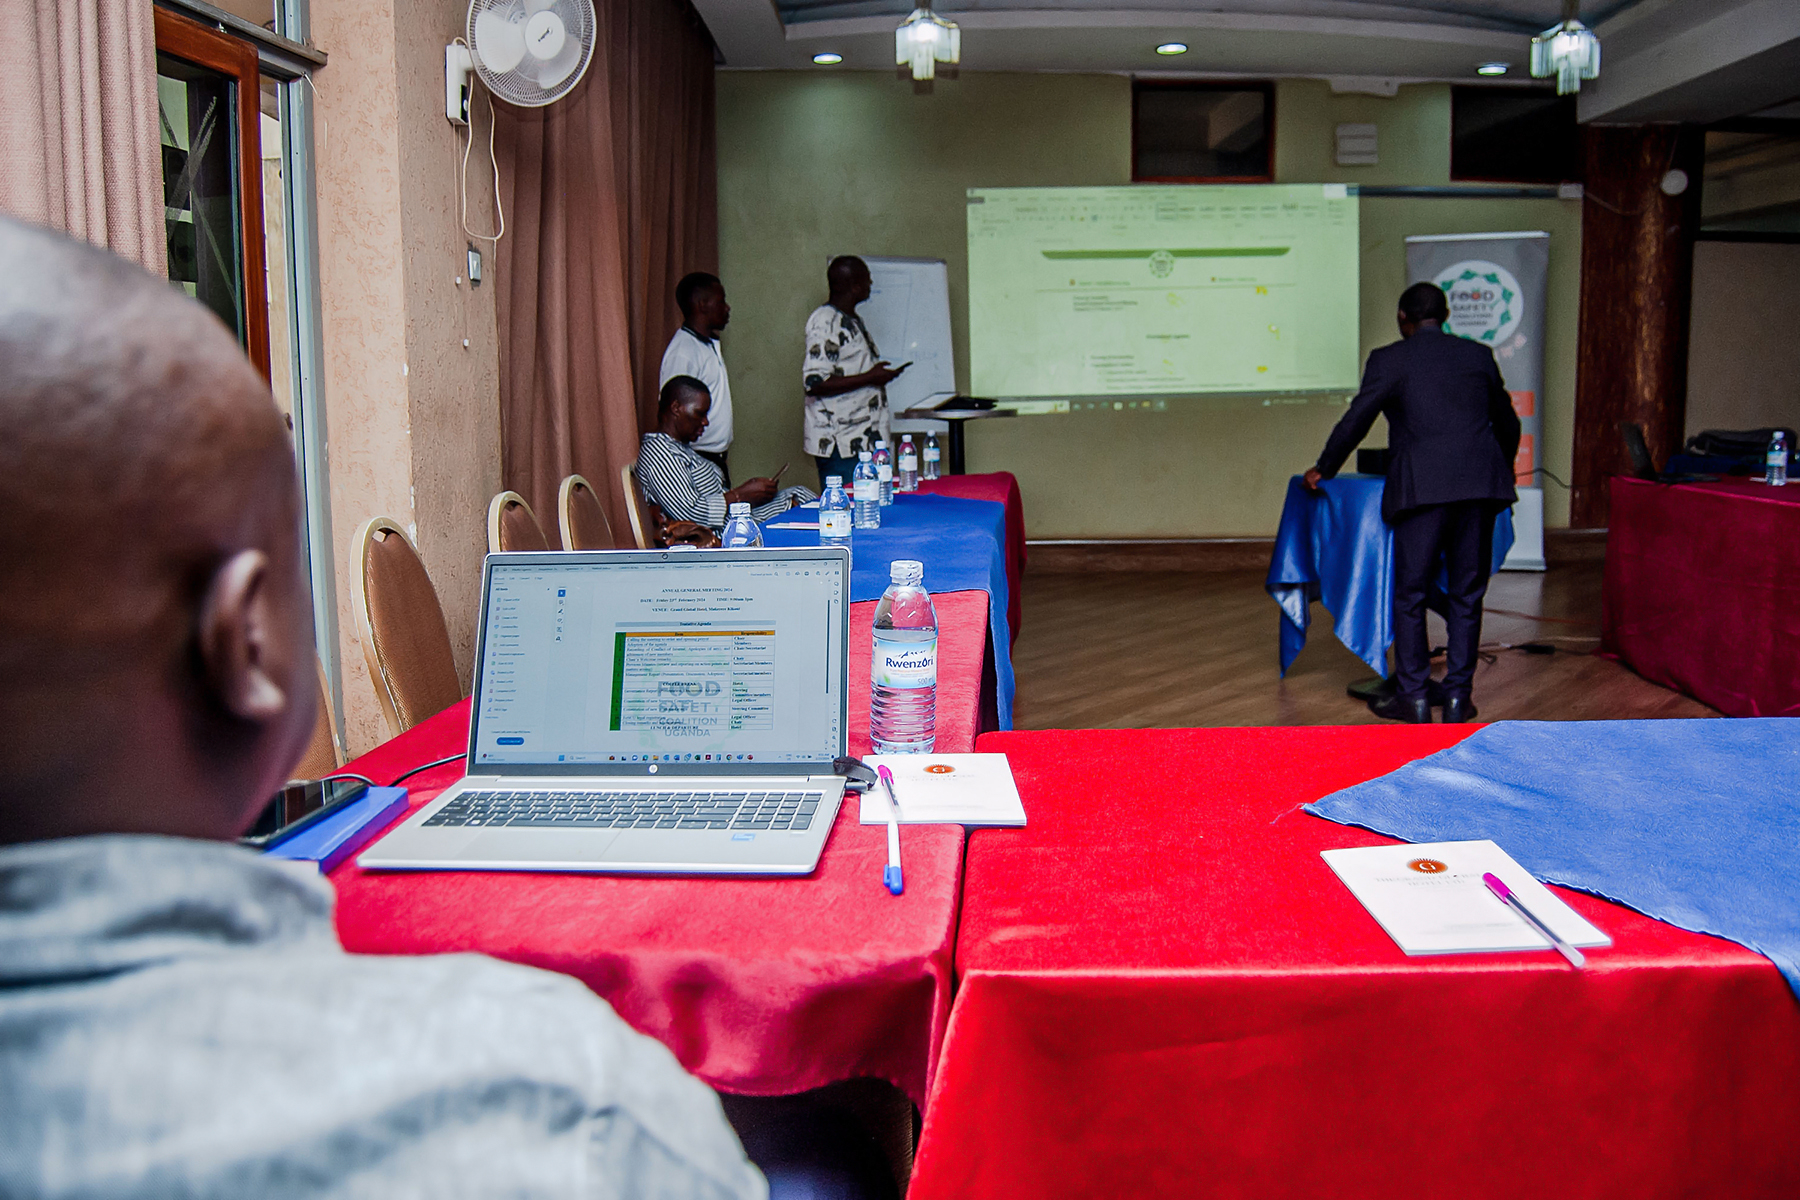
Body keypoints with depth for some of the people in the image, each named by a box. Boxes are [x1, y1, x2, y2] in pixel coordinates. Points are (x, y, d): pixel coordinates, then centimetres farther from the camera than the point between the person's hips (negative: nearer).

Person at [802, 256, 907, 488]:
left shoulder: (852, 320, 18)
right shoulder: (825, 322, -13)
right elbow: (814, 384, -22)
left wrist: (880, 374, 15)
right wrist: (870, 378, -19)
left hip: (865, 441, 9)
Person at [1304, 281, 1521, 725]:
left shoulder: (1389, 359, 3)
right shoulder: (1478, 355, 17)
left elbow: (1356, 420, 2)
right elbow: (1507, 422, 27)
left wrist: (1323, 470, 17)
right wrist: (1501, 471, 44)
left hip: (1422, 487, -4)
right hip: (1481, 482, 4)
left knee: (1410, 594, 4)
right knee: (1467, 594, 9)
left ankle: (1413, 697, 7)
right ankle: (1458, 696, 11)